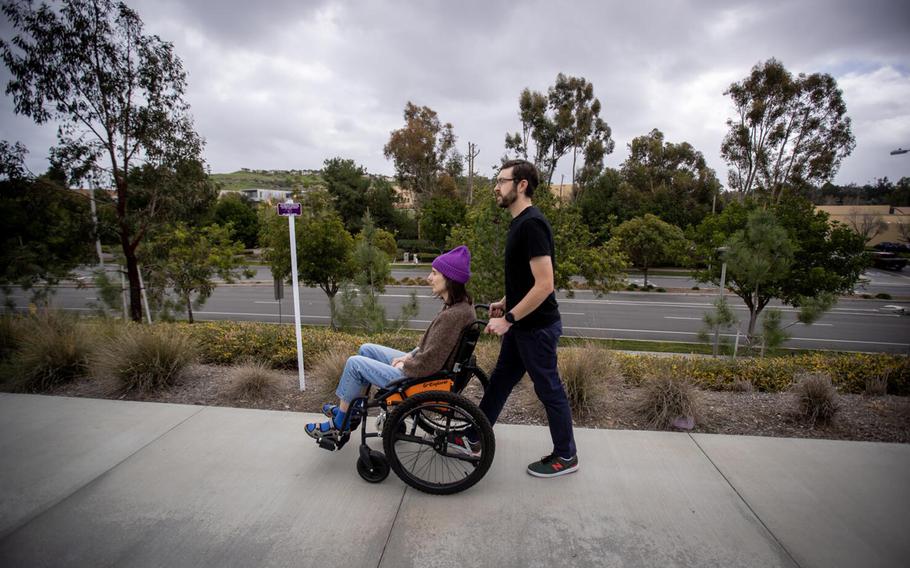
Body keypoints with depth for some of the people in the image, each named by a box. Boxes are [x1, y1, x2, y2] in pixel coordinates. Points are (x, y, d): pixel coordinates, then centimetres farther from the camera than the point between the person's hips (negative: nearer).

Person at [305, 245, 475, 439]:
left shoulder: (453, 315, -30)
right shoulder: (461, 304, 0)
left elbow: (428, 364, -28)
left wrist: (403, 366, -9)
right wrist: (409, 355, 4)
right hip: (424, 367, 10)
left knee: (355, 363, -3)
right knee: (366, 350, 15)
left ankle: (339, 424, 16)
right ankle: (348, 409, 28)